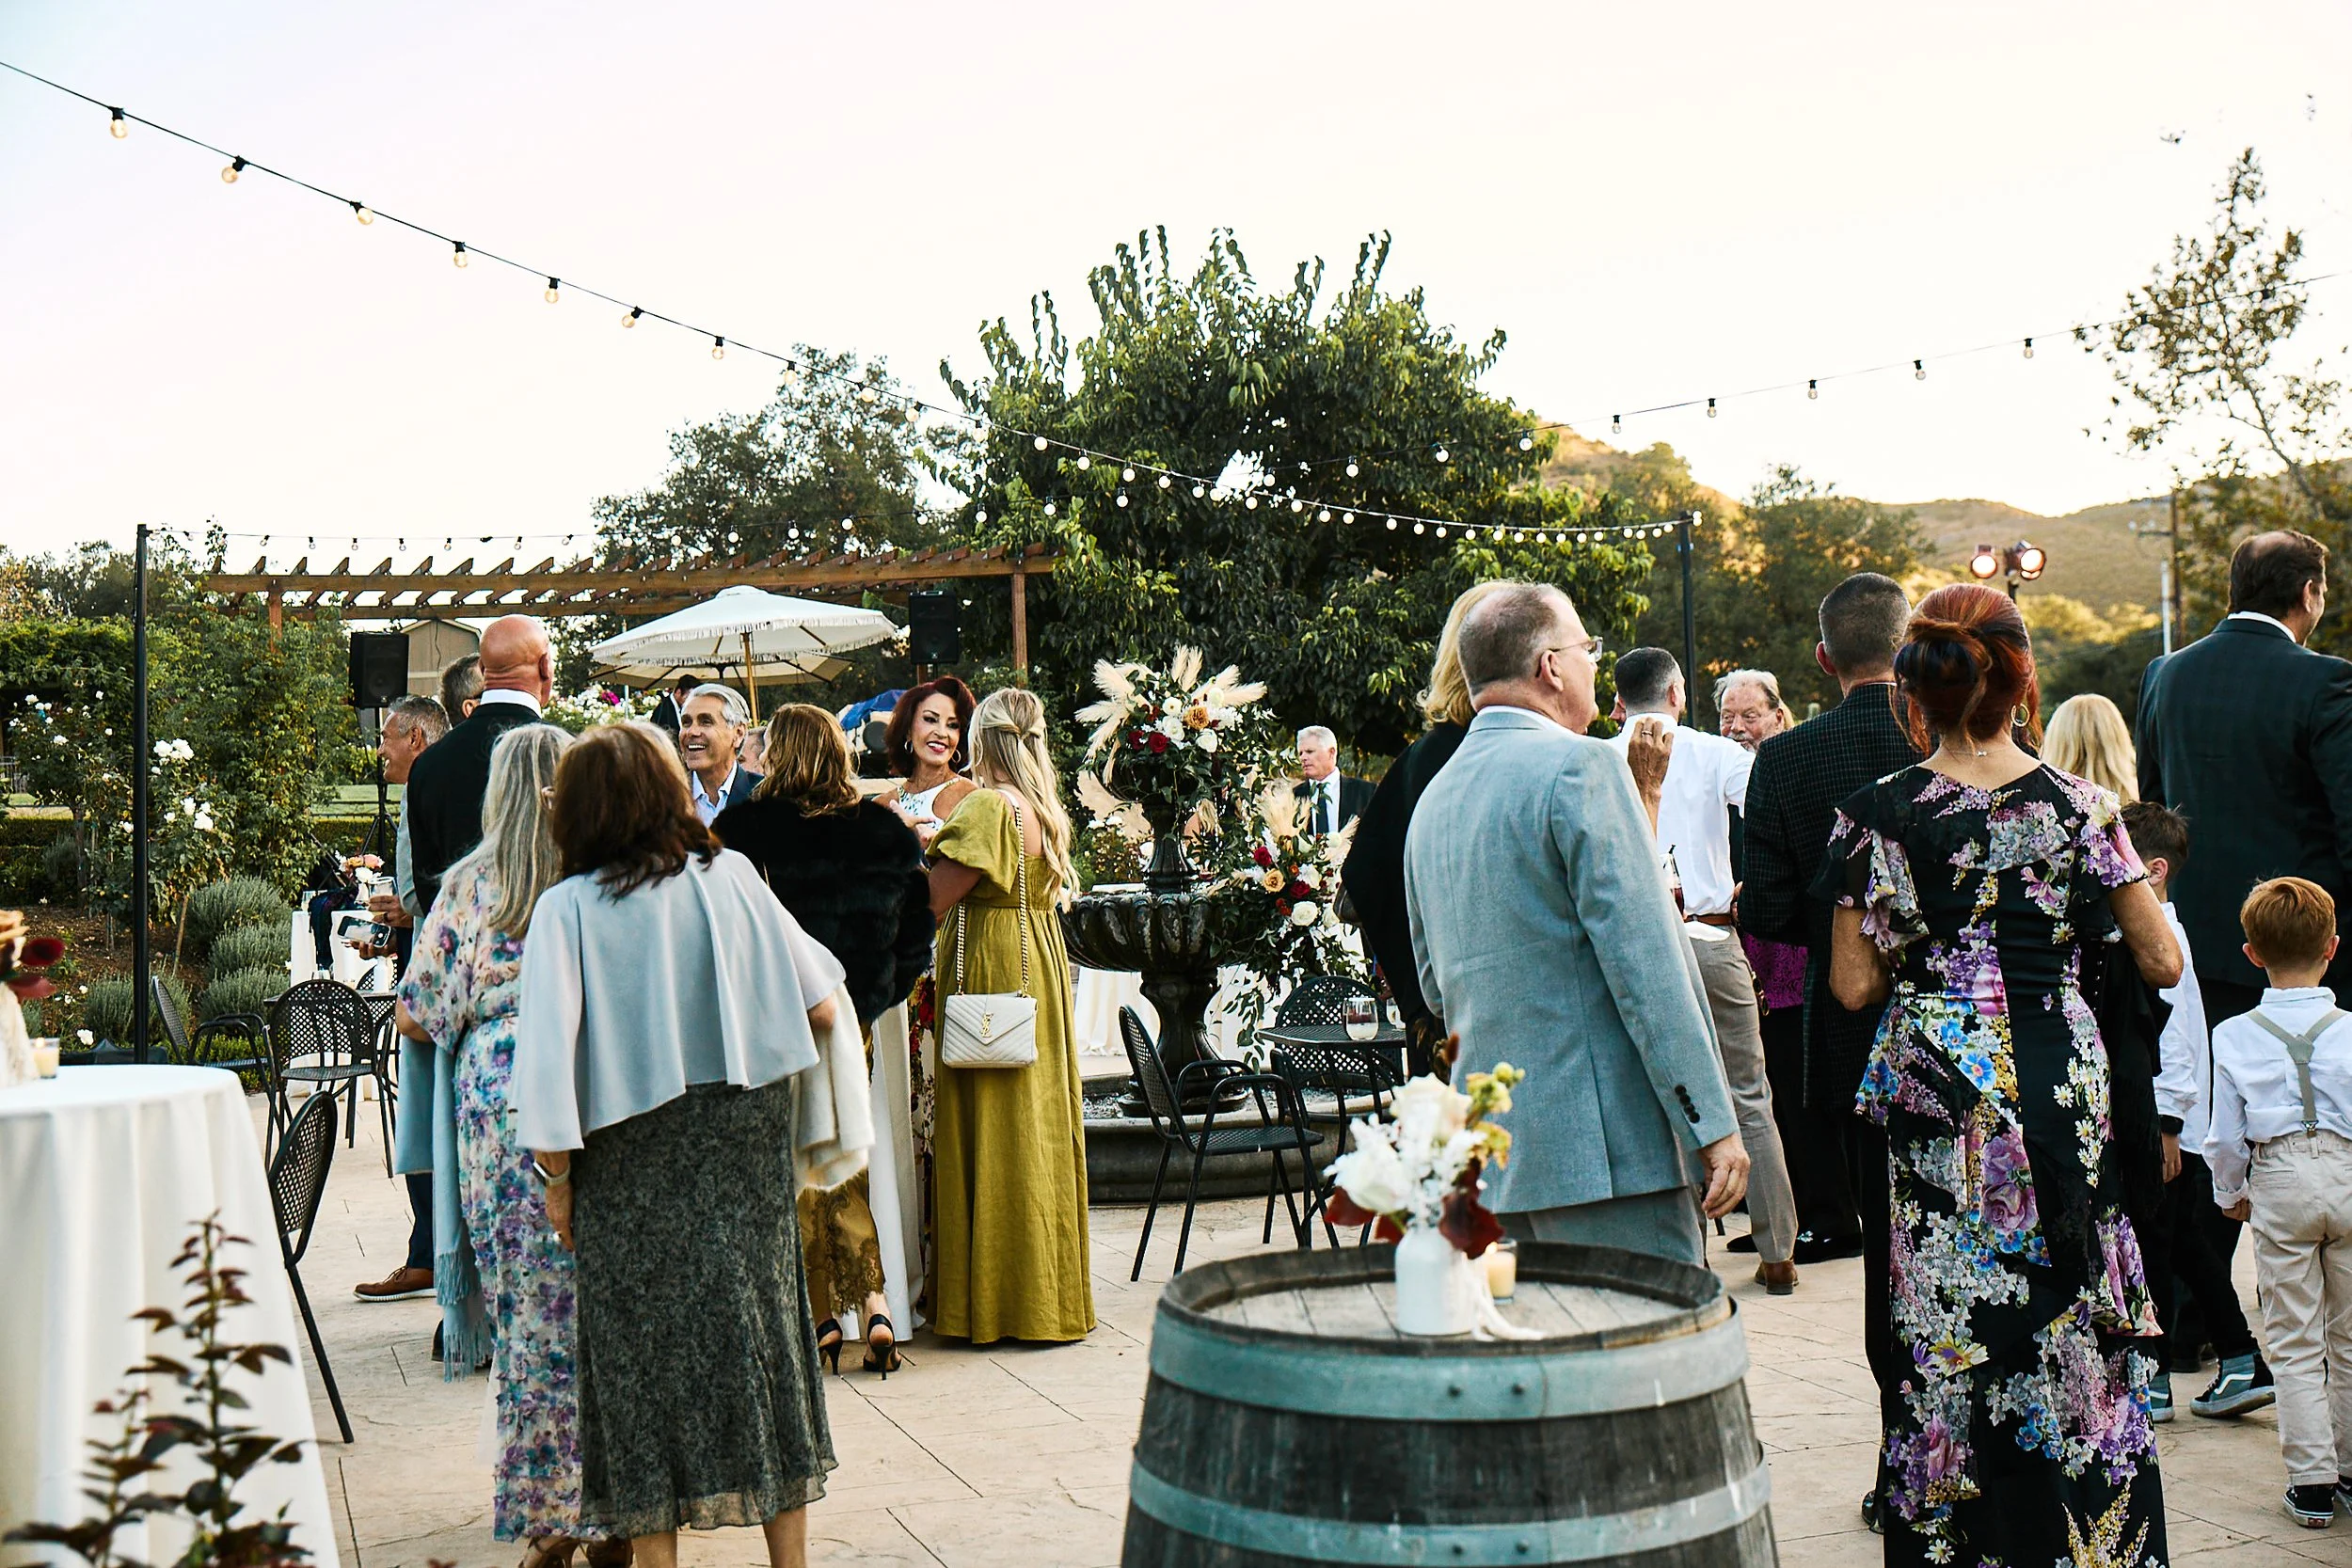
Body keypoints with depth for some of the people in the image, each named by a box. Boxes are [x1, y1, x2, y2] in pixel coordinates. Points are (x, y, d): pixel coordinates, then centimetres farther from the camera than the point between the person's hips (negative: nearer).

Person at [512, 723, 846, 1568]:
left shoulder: (566, 908, -8)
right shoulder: (730, 876, -2)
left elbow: (549, 1050, -14)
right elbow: (819, 1004, 2)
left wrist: (558, 1174, -5)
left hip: (631, 1164, -2)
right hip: (743, 1150, 2)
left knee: (644, 1340, 8)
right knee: (759, 1319, 10)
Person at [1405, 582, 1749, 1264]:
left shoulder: (1433, 799, 14)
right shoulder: (1579, 765, -10)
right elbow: (1645, 961, -16)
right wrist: (1711, 1123, -14)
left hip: (1486, 1150, 8)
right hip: (1603, 1146, -8)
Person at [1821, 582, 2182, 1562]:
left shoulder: (1878, 814, -6)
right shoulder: (2079, 805, -4)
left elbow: (1854, 985, -4)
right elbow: (2162, 963, 0)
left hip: (1935, 1098, 0)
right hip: (2062, 1091, 1)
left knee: (1950, 1329, 8)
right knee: (2074, 1322, 11)